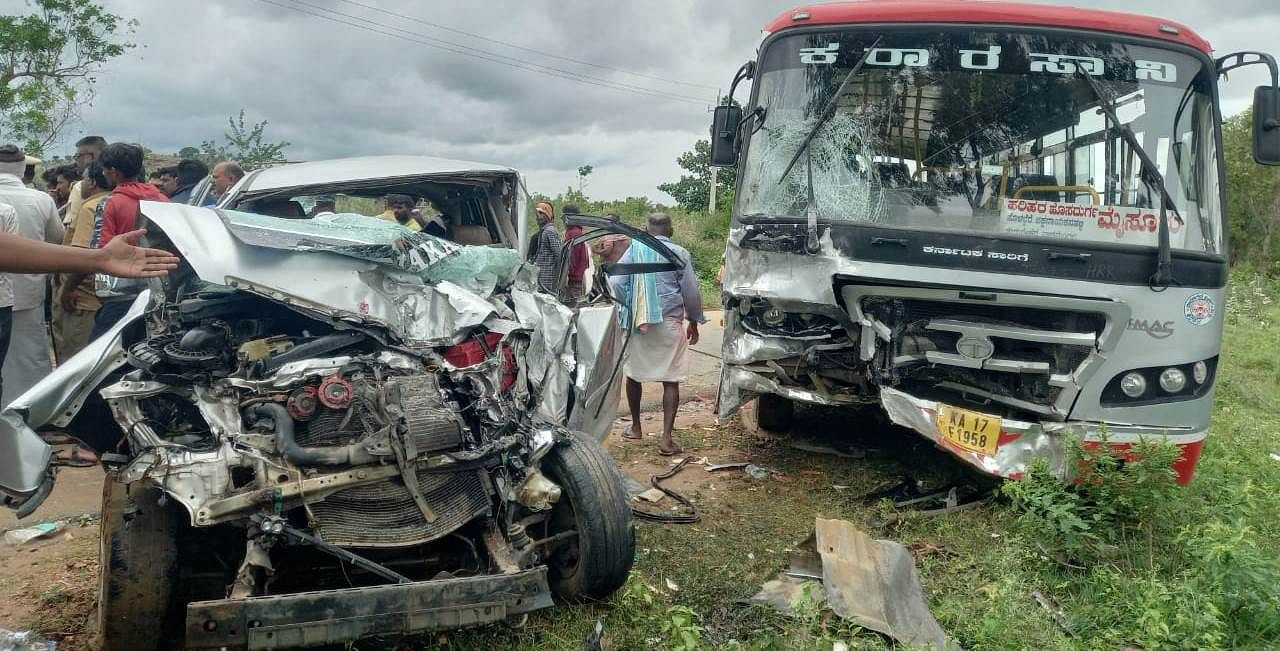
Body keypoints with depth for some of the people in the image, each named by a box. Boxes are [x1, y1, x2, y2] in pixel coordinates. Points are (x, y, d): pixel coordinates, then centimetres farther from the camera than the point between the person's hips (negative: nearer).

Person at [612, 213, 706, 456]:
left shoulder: (634, 250, 2)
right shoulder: (679, 254, -2)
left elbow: (616, 283, -4)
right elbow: (691, 292, 0)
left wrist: (629, 308, 10)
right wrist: (694, 322, 13)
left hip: (637, 324, 2)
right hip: (669, 323, -2)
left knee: (633, 374, 19)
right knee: (671, 381, 1)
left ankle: (635, 427, 30)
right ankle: (666, 439, -5)